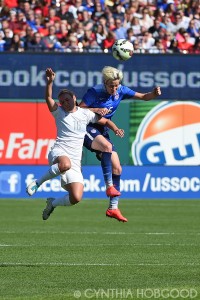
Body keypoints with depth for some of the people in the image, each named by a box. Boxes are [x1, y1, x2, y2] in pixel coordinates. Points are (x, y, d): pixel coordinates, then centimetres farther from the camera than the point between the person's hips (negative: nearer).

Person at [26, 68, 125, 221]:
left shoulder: (85, 113, 14)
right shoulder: (59, 112, 6)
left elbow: (105, 121, 25)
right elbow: (49, 98, -12)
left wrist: (116, 129, 4)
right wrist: (50, 82, -29)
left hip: (75, 161, 4)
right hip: (59, 153, -4)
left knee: (76, 198, -11)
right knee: (65, 164, -44)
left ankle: (52, 203, 21)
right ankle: (38, 183, -22)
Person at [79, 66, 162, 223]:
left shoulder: (121, 91, -1)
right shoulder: (94, 92, -16)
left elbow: (144, 97, 4)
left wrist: (155, 93, -17)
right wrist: (97, 110, -29)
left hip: (103, 132, 7)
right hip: (87, 129, -7)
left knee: (117, 168, 0)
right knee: (107, 146, -37)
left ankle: (113, 208, 6)